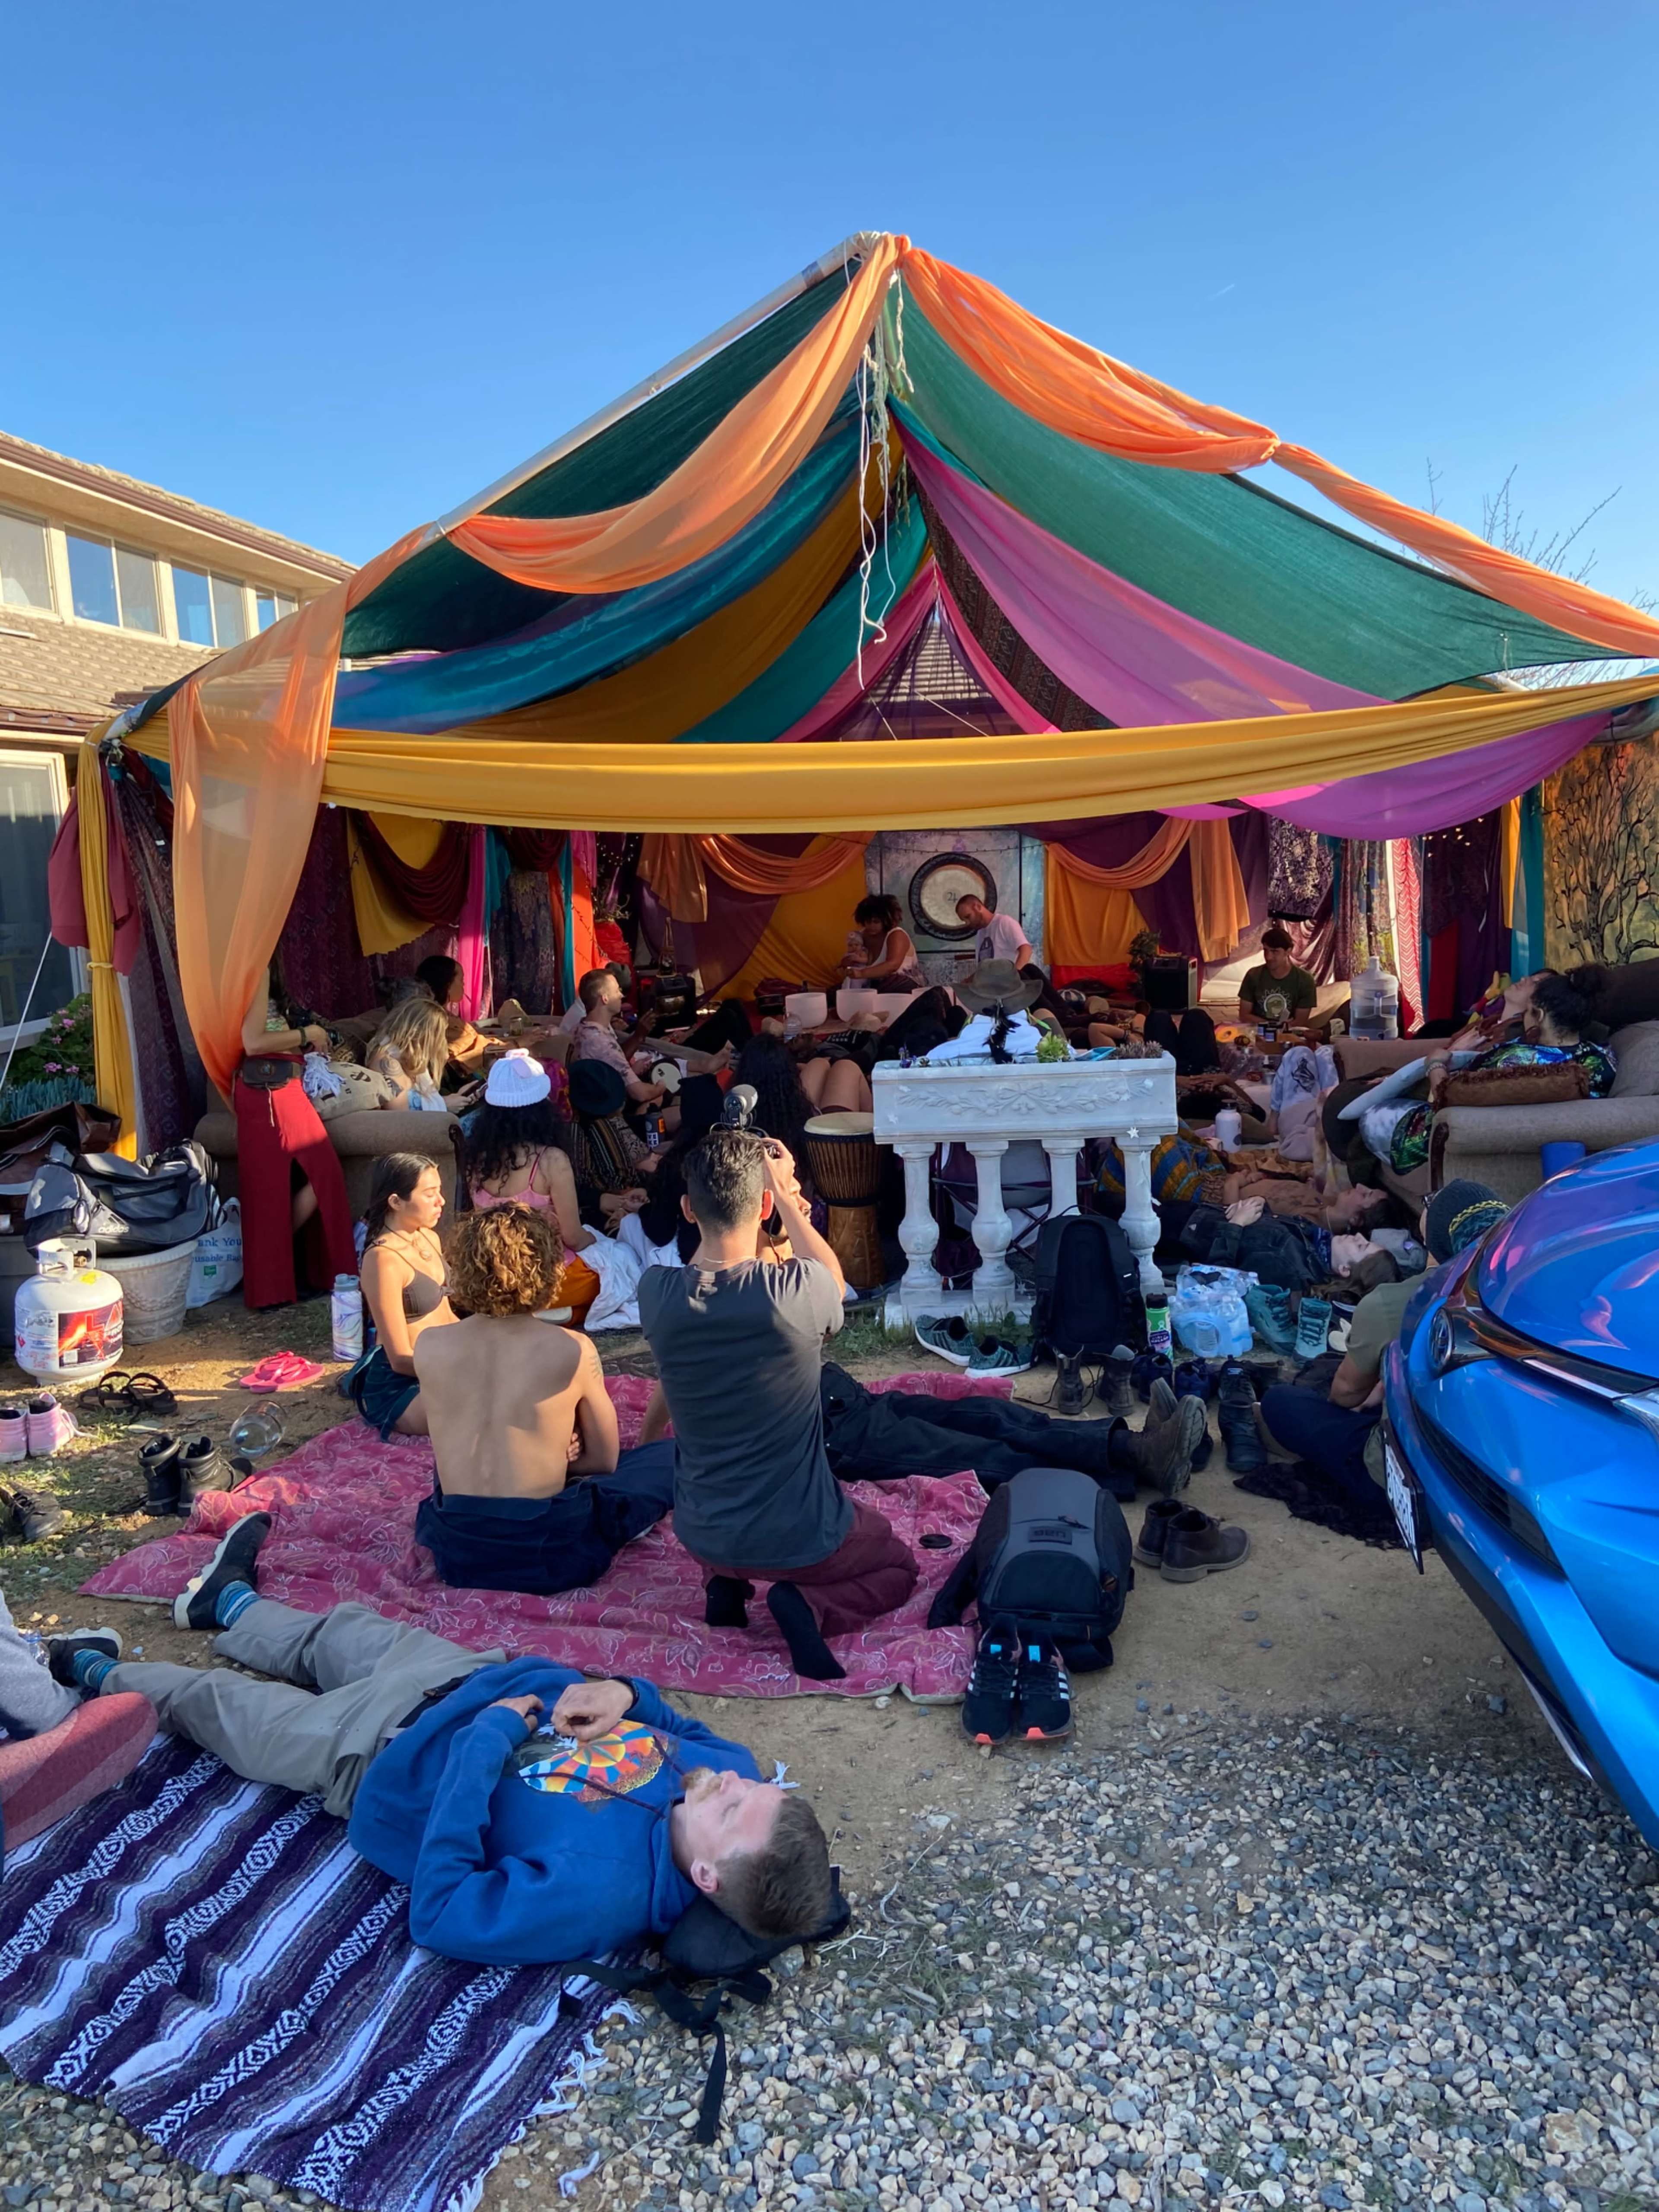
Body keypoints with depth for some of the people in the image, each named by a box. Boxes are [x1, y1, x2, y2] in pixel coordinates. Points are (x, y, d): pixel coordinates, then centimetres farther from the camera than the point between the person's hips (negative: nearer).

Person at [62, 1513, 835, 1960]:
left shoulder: (594, 1889, -42)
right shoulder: (731, 1771, -25)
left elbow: (440, 1916, -34)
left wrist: (489, 1739, -36)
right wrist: (626, 1695, -23)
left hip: (381, 1753, -5)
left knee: (210, 1700, 18)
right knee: (343, 1631, 29)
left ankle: (102, 1680, 51)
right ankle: (230, 1603, 63)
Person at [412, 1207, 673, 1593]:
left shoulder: (429, 1348, -3)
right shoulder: (573, 1350, -12)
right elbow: (604, 1460, 3)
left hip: (455, 1553, 3)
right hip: (546, 1555, -3)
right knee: (671, 1457, 13)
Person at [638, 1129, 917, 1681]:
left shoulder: (655, 1293, -17)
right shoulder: (796, 1293, -27)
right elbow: (834, 1279, 0)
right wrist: (786, 1199, 5)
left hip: (700, 1535, 4)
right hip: (800, 1540, -4)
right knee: (899, 1568, 28)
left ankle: (726, 1581, 10)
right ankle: (809, 1606, -3)